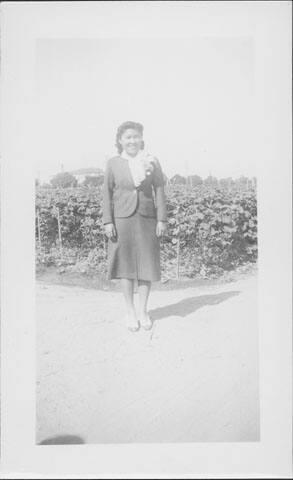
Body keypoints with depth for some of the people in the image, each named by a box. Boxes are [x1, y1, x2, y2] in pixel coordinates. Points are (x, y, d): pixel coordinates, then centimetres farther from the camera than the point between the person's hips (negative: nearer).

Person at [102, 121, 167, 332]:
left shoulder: (152, 162, 5)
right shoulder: (113, 163, 4)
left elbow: (159, 191, 4)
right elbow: (108, 193, 4)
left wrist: (162, 219, -2)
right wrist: (108, 222, -3)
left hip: (147, 219, 1)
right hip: (122, 219, 0)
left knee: (146, 263, 5)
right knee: (126, 264, 5)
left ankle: (143, 310, 20)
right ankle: (130, 311, 19)